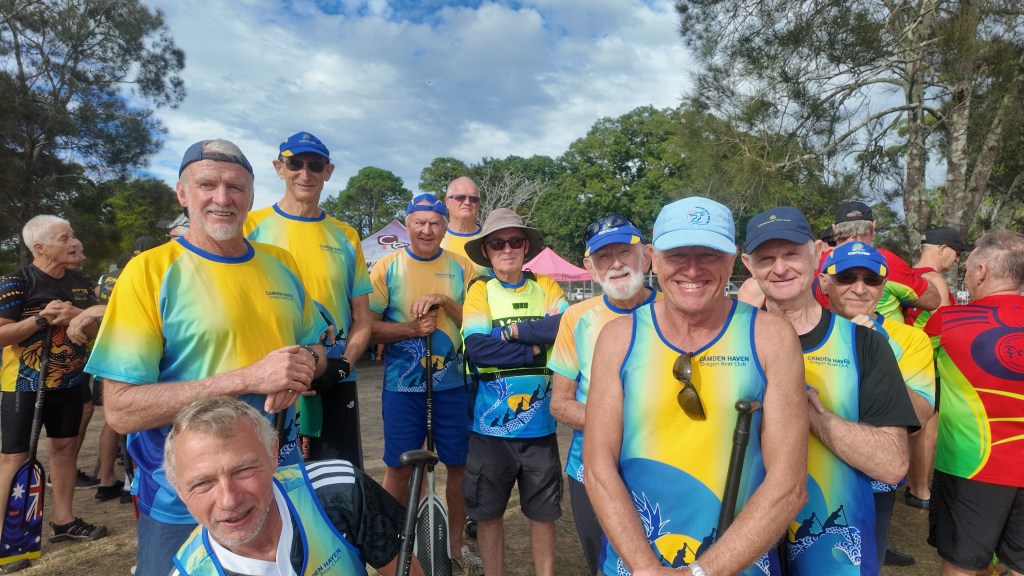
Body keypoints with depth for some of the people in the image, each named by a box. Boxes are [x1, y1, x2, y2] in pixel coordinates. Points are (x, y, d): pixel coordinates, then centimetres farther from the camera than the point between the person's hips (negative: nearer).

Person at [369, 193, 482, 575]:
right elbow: (369, 326, -5)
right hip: (403, 386, -1)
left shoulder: (461, 267, 2)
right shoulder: (387, 267, -2)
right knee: (400, 467, 9)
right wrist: (412, 329, -20)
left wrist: (443, 301, -17)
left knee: (460, 465, 10)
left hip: (453, 384, 2)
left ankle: (456, 543, 31)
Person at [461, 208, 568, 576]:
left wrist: (512, 330, -17)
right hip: (490, 426, -1)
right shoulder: (480, 291, -3)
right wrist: (537, 350, -16)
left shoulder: (545, 287, 2)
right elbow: (477, 349, -17)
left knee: (543, 513, 15)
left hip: (540, 425, 1)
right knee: (488, 513, 15)